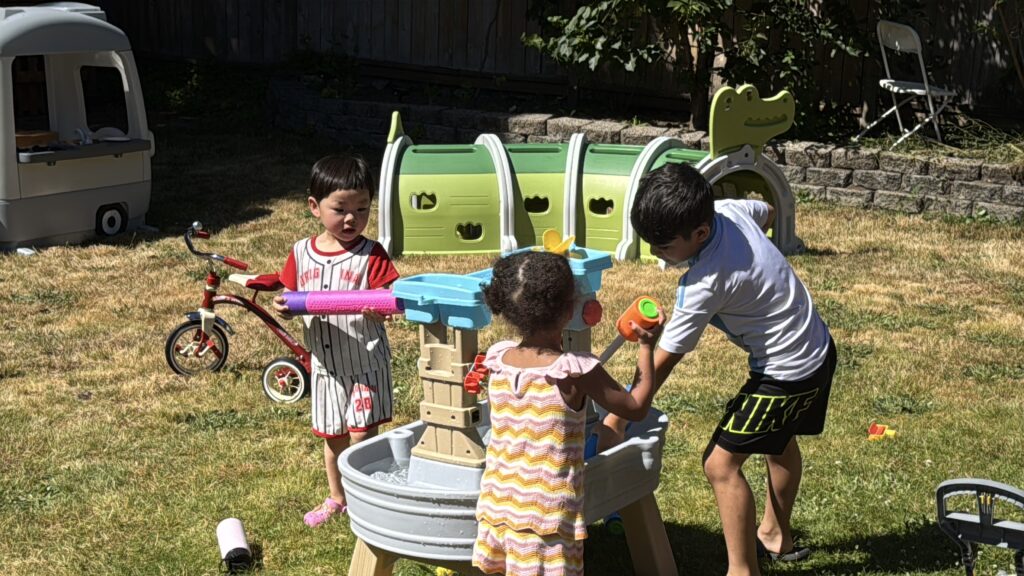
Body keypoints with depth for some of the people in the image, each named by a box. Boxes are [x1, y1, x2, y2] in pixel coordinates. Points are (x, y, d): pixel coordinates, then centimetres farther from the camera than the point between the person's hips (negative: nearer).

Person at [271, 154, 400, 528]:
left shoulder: (371, 255, -10)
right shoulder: (302, 253, 1)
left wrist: (377, 307, -38)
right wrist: (283, 308, -16)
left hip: (365, 362, -4)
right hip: (326, 364, 4)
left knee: (362, 435, -6)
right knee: (332, 436, 18)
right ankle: (337, 498, 38)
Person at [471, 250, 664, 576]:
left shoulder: (497, 359, -4)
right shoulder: (576, 372, -17)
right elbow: (636, 408, -3)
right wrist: (647, 347, 5)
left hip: (497, 504, 5)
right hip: (548, 516, -5)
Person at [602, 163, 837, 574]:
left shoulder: (704, 284, -31)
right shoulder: (729, 209, -10)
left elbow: (664, 359, -25)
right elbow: (768, 213, 15)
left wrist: (617, 420, -19)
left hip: (787, 371, -10)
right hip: (818, 347, 10)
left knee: (721, 463, -6)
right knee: (778, 441, 29)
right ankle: (776, 536, 50)